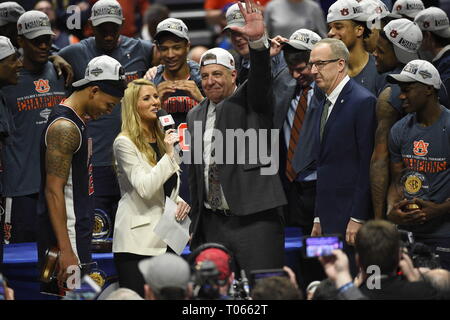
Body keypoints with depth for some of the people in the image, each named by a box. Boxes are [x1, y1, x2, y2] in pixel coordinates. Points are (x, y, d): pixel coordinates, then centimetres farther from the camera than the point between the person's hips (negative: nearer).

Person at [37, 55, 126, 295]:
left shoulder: (77, 121, 15)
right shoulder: (65, 127, -17)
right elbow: (53, 190, -22)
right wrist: (65, 250, -25)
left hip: (77, 230, 10)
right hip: (65, 235, -10)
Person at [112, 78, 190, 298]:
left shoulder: (162, 141, 16)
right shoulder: (124, 143, -7)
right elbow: (145, 188, -17)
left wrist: (180, 202, 6)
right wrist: (169, 155, -18)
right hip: (137, 242, -7)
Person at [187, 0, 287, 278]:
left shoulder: (250, 101, 2)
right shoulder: (196, 116, 16)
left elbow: (261, 76, -20)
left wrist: (258, 41, -39)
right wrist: (196, 224, 20)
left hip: (254, 220, -5)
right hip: (212, 223, 5)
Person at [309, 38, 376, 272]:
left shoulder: (363, 102, -10)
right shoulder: (326, 104, 18)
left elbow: (367, 164, -14)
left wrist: (358, 219, -18)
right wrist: (318, 219, 18)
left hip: (350, 217, -8)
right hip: (329, 218, 8)